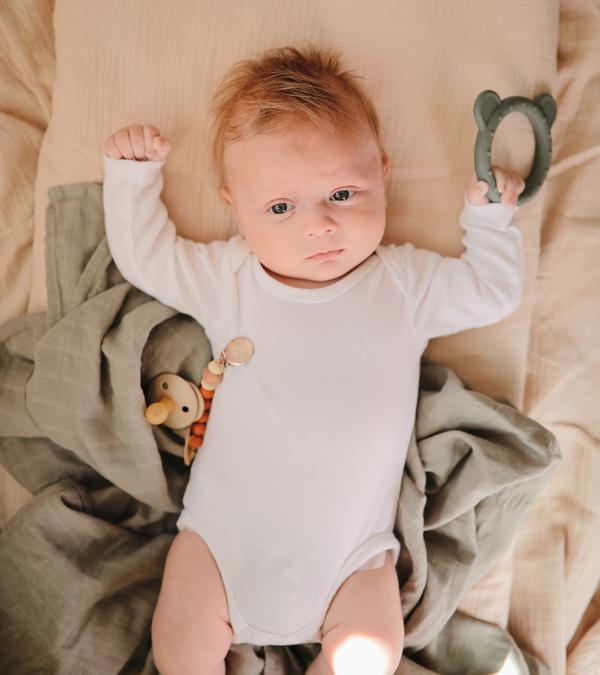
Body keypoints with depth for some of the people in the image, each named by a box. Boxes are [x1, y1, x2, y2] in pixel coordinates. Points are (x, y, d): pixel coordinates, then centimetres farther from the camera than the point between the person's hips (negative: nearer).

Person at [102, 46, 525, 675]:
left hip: (350, 547, 0)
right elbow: (142, 256, 6)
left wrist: (488, 214, 4)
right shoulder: (227, 276, -2)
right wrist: (131, 174, 1)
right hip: (224, 531, 0)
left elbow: (493, 292, 8)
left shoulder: (405, 281, -1)